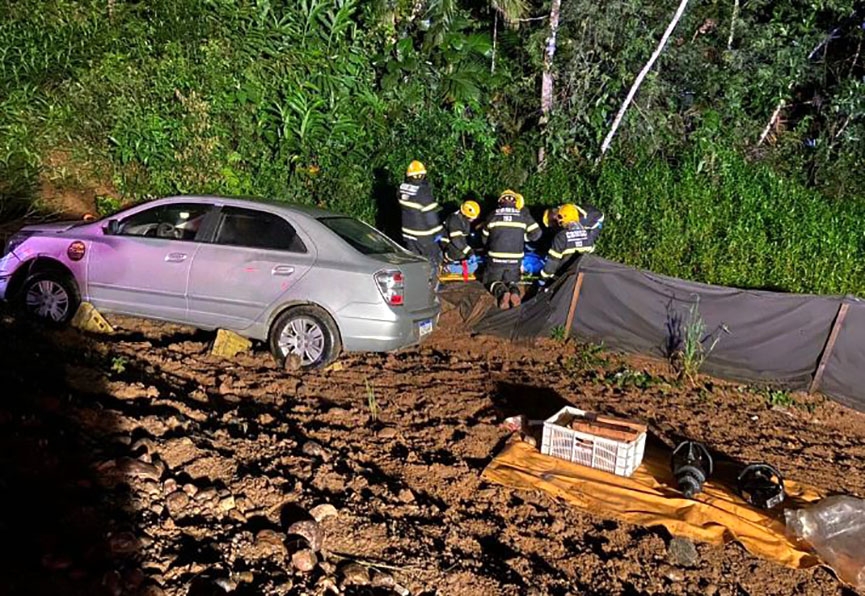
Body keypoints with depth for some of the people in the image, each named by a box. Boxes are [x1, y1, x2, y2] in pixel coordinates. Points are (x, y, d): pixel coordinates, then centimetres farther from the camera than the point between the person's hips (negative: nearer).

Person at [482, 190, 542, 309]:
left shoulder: (493, 215, 0)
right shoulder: (523, 215, -1)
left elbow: (484, 238, 10)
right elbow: (536, 233, 0)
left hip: (496, 259, -1)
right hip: (515, 259, 1)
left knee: (491, 281, 16)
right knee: (510, 281, 22)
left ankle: (501, 292, -17)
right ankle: (514, 290, -13)